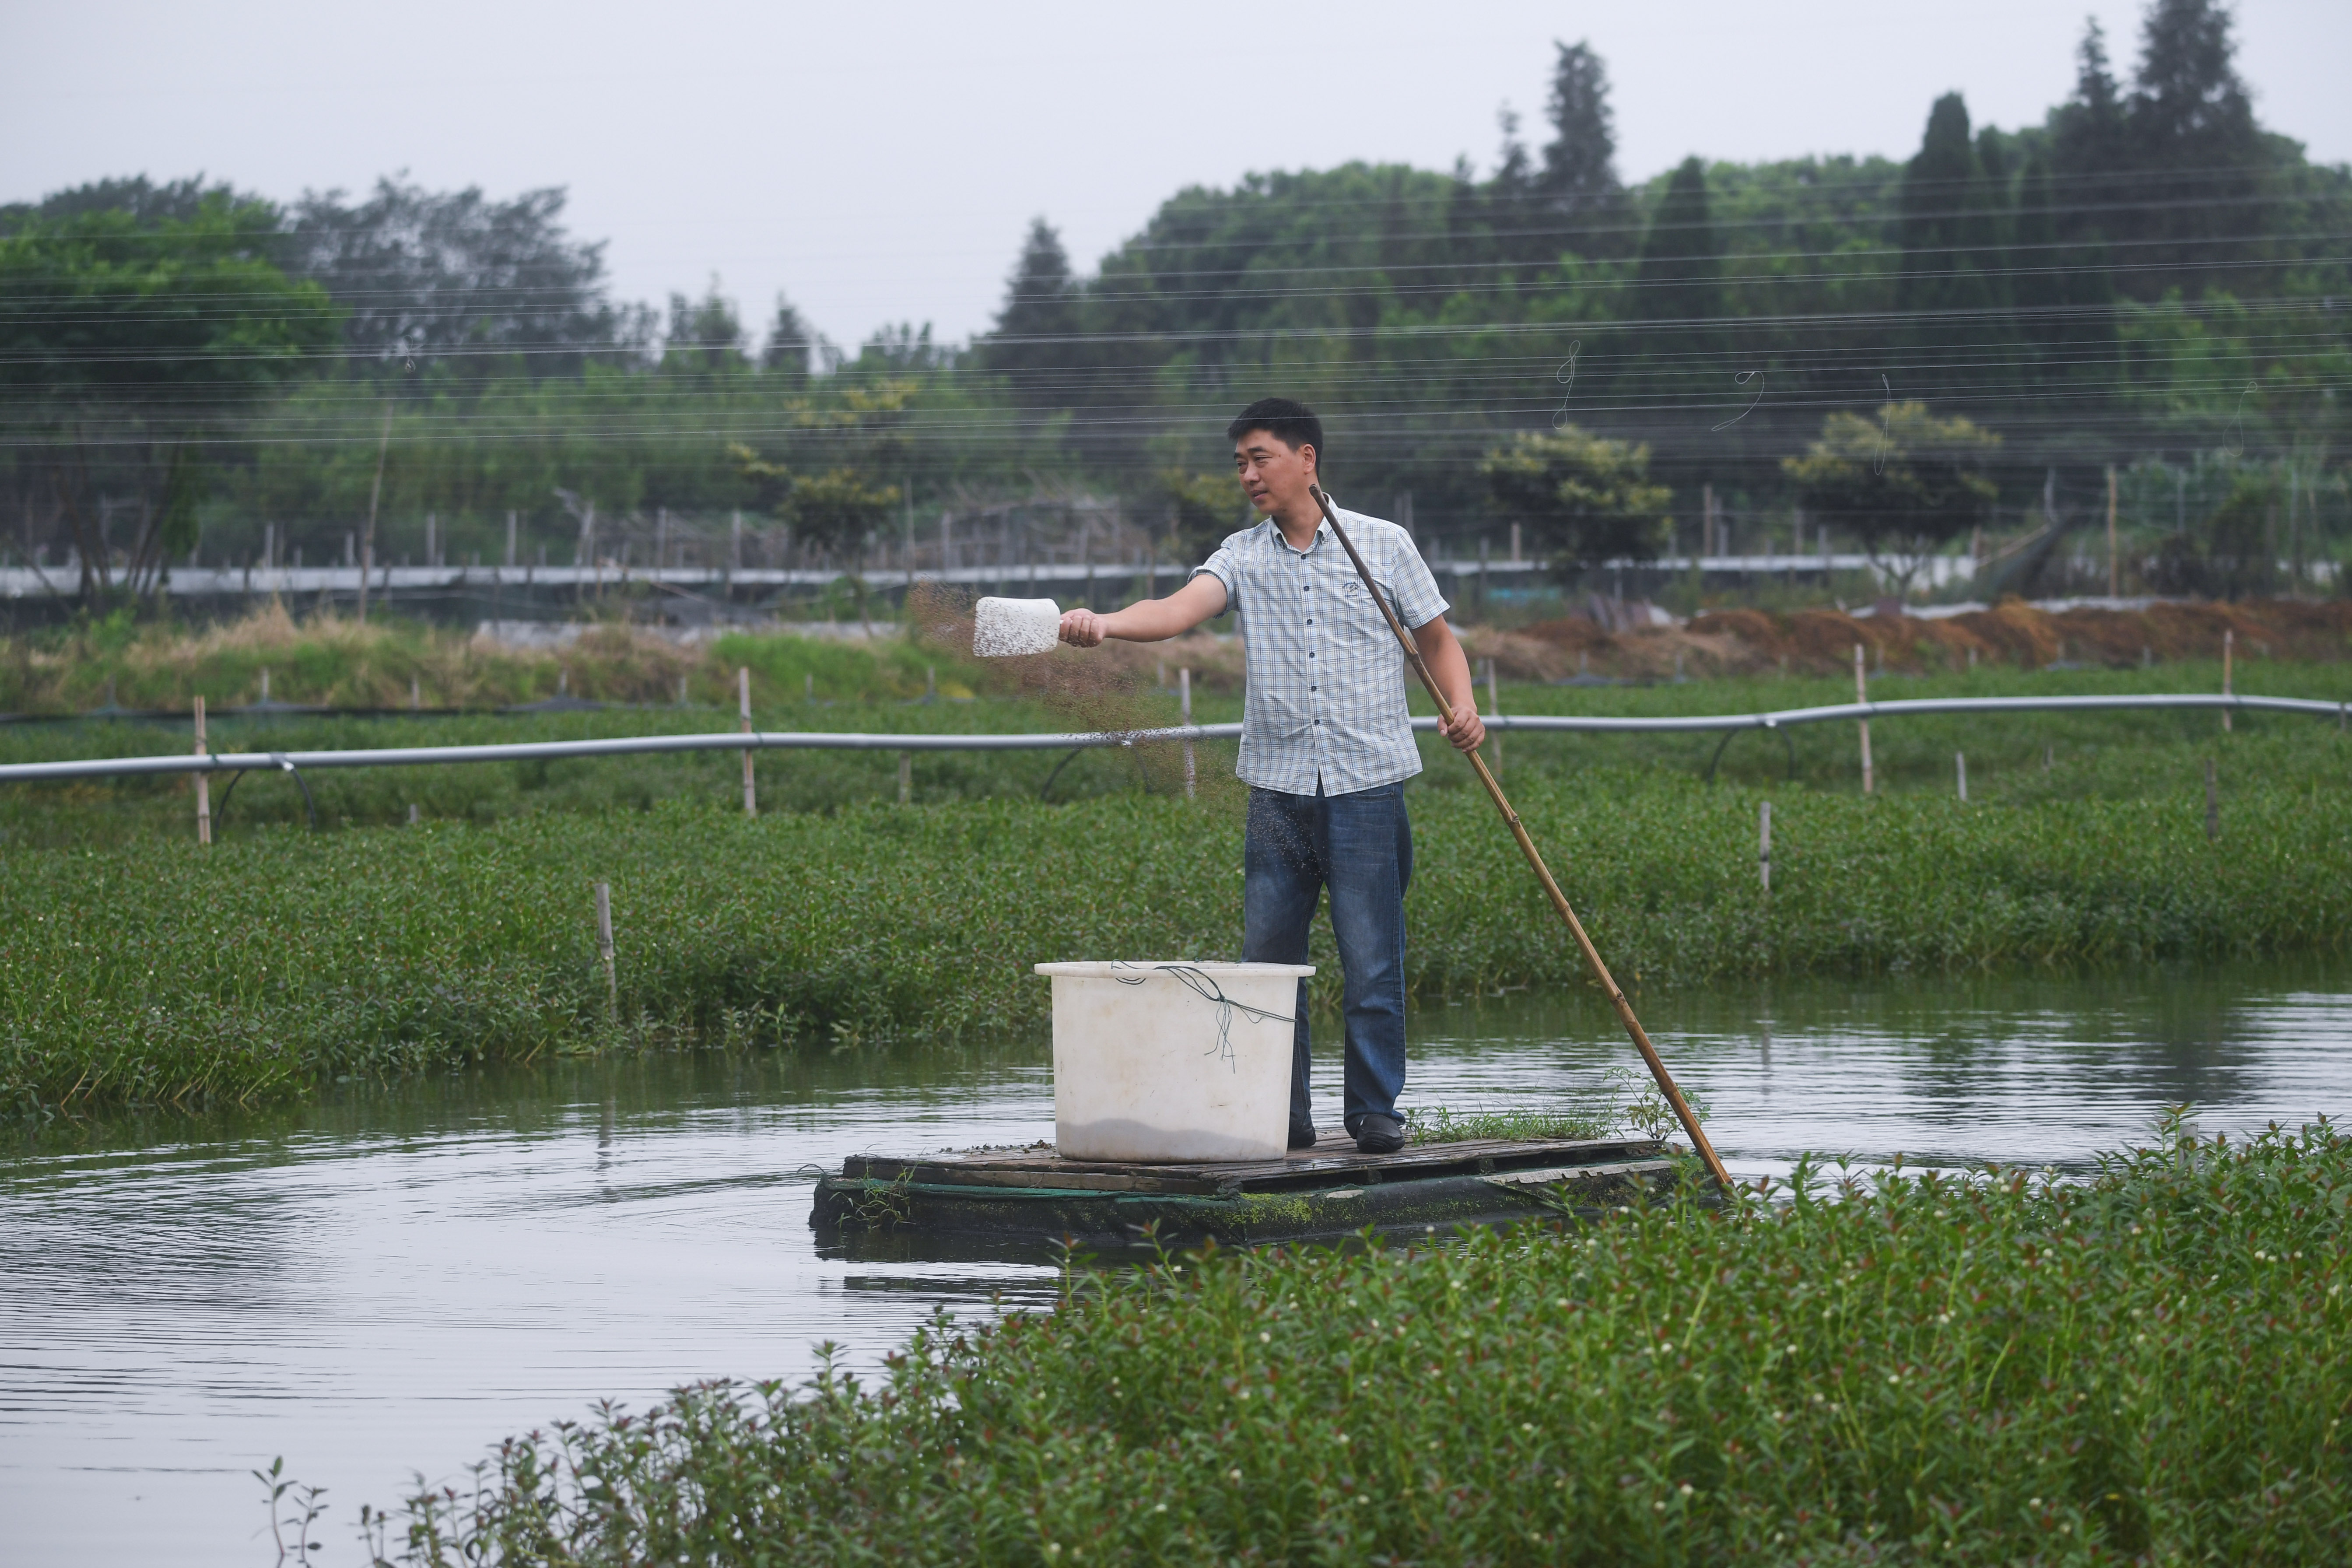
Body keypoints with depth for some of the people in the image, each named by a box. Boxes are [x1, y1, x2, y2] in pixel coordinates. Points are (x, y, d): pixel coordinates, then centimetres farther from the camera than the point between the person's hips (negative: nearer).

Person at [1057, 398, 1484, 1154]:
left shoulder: (1384, 544, 5)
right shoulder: (1243, 556, 8)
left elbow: (1438, 638, 13)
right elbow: (1178, 610, -10)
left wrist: (1463, 705, -7)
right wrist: (1102, 623, -29)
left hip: (1367, 785, -3)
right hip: (1278, 787, 3)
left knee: (1372, 963, -3)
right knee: (1267, 959, 3)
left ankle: (1375, 1110, 7)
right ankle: (1283, 1114, 12)